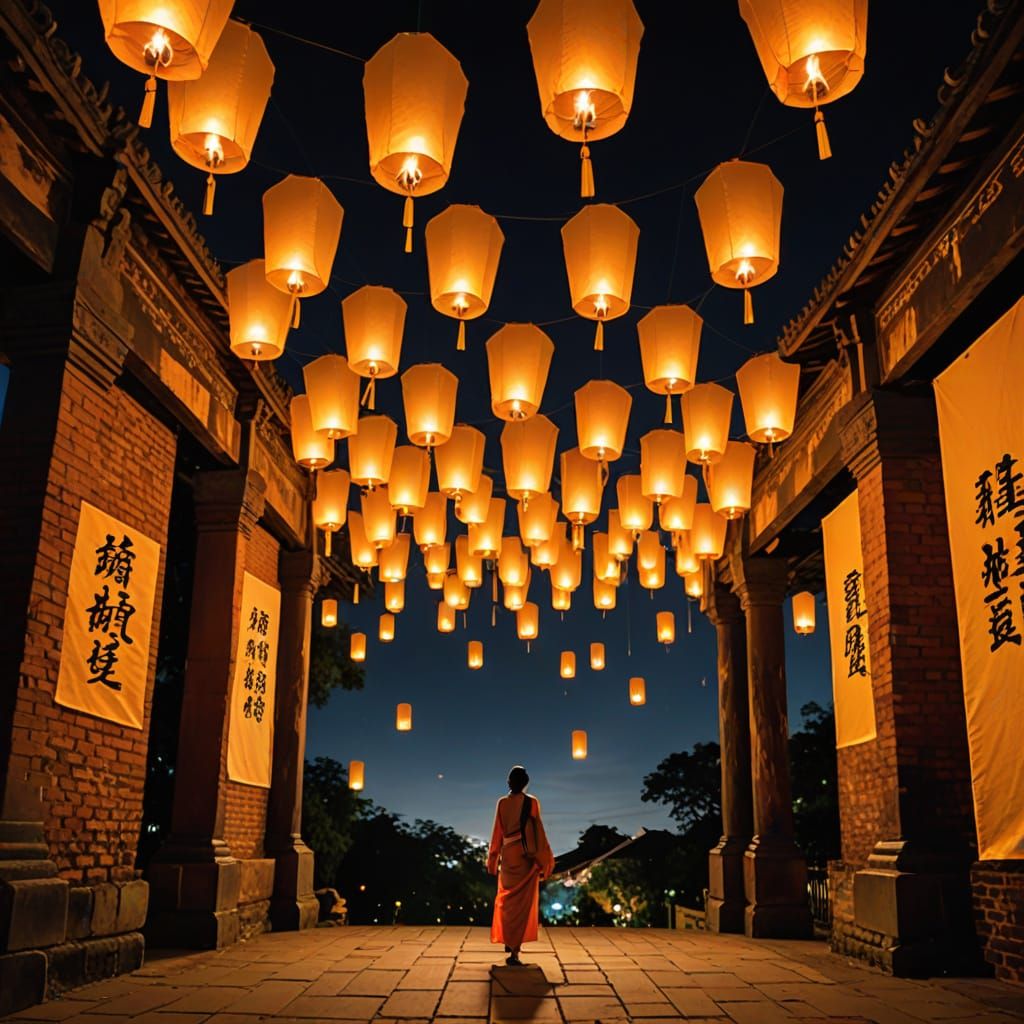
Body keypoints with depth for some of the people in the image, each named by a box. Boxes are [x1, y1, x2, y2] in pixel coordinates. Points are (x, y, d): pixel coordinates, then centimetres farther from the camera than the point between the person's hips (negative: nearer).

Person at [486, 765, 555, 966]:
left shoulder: (502, 803, -1)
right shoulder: (531, 802, -7)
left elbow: (497, 833, 3)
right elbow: (537, 832, -6)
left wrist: (493, 860, 12)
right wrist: (543, 861, 2)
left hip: (508, 856, 3)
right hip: (526, 857, -2)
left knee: (507, 900, 20)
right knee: (523, 903, 2)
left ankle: (508, 941, 29)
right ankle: (514, 952, -3)